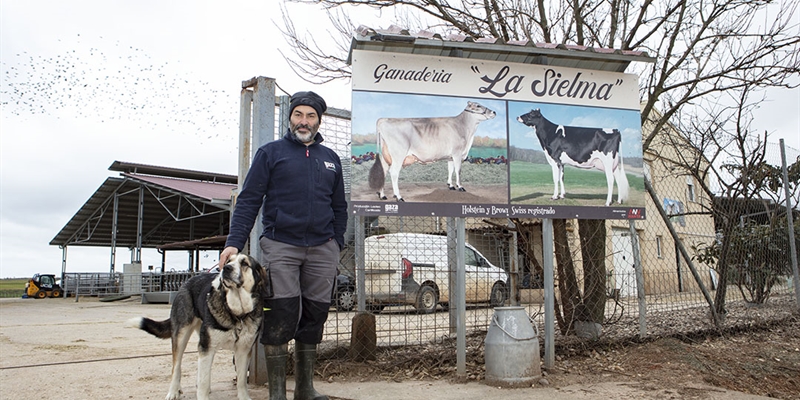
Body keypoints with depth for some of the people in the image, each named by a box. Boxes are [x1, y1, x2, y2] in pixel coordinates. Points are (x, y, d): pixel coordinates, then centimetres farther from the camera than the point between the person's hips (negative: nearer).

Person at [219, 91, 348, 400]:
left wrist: (337, 245, 10)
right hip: (280, 246, -3)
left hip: (322, 249, 4)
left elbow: (339, 207, 20)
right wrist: (234, 243, -9)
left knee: (314, 317, 6)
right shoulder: (271, 152, 6)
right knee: (279, 318, -7)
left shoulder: (330, 159, 17)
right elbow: (248, 200, 1)